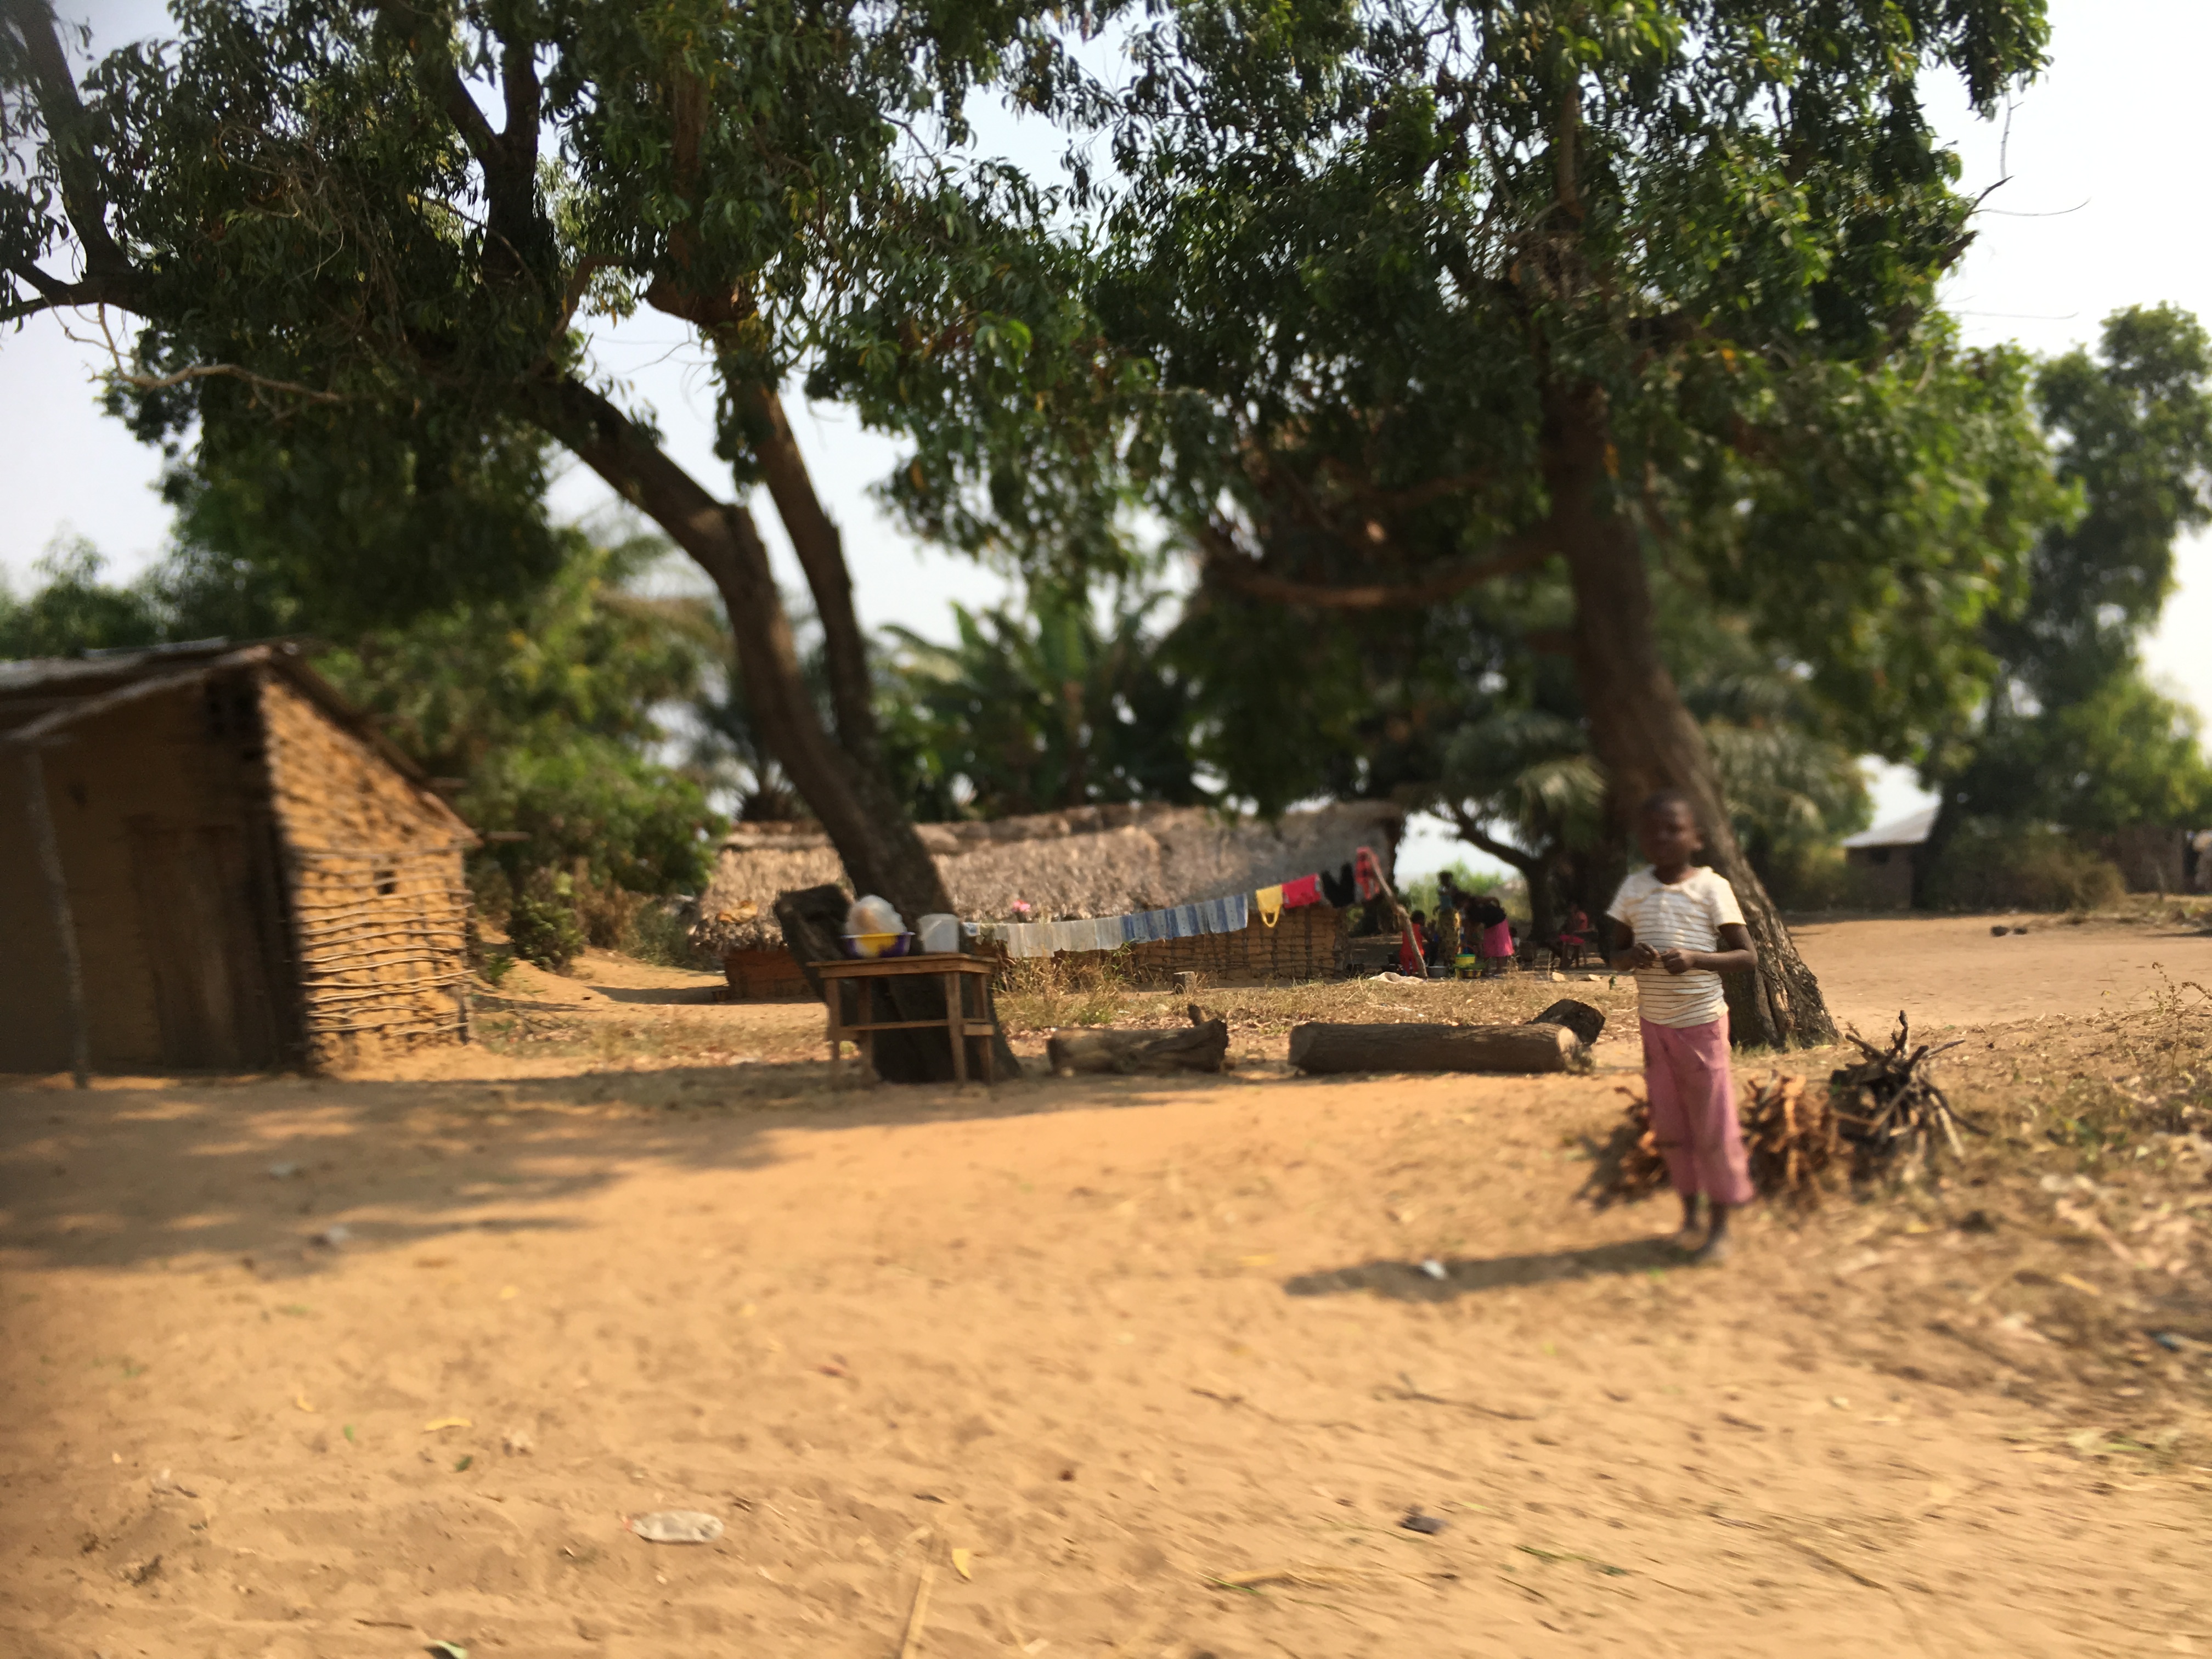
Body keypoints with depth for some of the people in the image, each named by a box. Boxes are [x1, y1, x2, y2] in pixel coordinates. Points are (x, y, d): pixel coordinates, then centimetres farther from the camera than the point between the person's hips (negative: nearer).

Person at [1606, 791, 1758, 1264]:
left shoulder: (1711, 888, -8)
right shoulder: (1634, 889, 3)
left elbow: (1748, 956, -9)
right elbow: (1614, 952, 9)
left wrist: (1696, 959, -25)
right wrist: (1631, 955, -15)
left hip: (1701, 1021, -4)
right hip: (1654, 1023, 4)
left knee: (1714, 1126, 3)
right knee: (1668, 1126, 11)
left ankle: (1720, 1225, 15)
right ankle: (1690, 1212, 26)